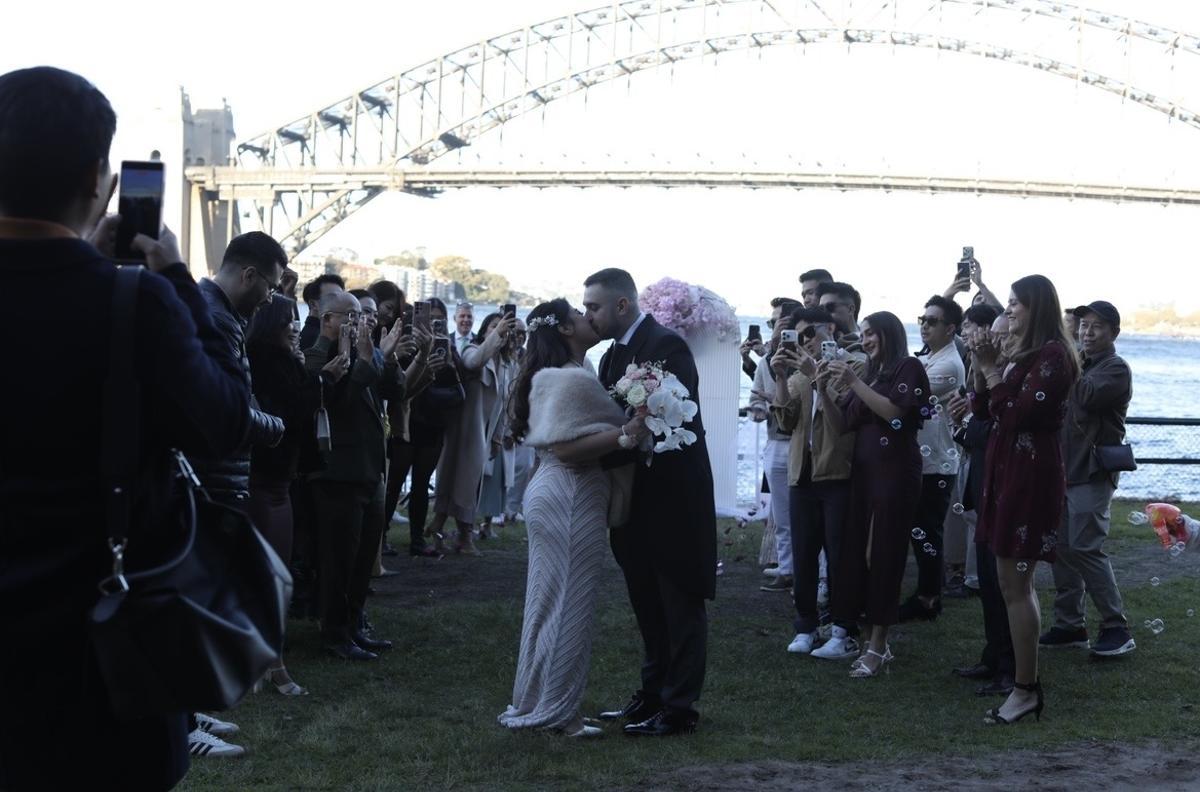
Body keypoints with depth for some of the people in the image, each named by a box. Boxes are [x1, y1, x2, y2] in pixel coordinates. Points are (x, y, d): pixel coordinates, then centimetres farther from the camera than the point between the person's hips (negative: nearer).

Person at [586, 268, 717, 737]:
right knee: (649, 605, 16)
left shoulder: (666, 347, -16)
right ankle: (653, 695, 26)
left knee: (679, 606, 1)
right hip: (640, 500, 9)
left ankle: (679, 708, 7)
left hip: (672, 498, -9)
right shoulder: (614, 355, 11)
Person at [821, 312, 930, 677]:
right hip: (864, 471, 7)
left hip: (896, 472, -6)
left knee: (884, 555, -7)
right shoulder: (870, 374, 18)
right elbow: (843, 424, 13)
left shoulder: (908, 367, 0)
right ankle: (874, 641, 3)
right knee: (858, 553, -1)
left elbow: (894, 411, -15)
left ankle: (877, 646, -6)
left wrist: (853, 382, -16)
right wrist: (825, 390, 0)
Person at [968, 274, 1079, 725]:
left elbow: (1018, 413, -19)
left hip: (1030, 472, -10)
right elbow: (984, 409, 16)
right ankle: (1025, 678, 16)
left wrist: (991, 370, -10)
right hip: (1009, 468, 10)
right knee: (1016, 581, 11)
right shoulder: (1025, 353, 17)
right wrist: (982, 367, 3)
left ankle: (1025, 689, -4)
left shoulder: (1052, 355, -12)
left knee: (1014, 583, -9)